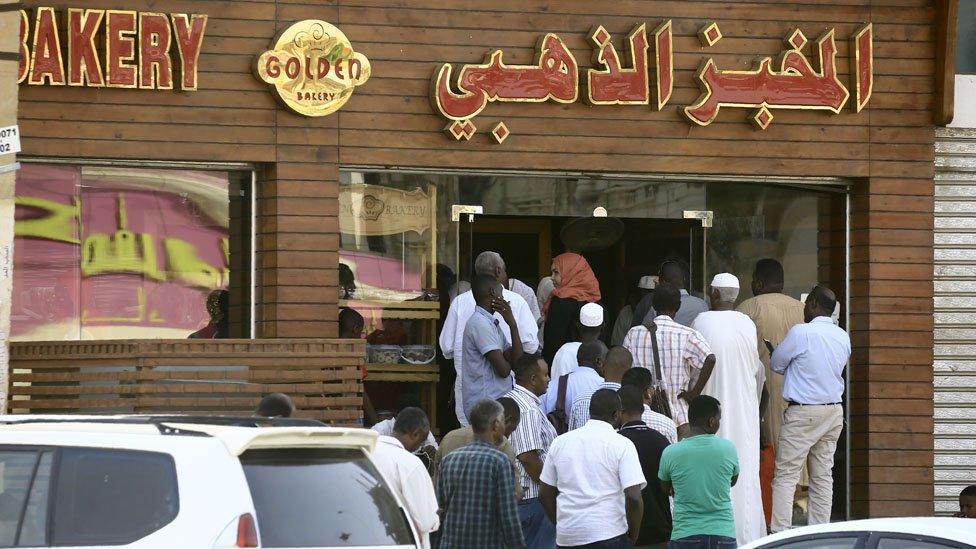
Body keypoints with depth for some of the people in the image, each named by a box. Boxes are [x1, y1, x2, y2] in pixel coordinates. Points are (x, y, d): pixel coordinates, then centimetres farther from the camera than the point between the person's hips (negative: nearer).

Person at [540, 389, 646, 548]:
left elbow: (545, 493, 12)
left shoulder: (560, 442, 8)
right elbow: (633, 497, -13)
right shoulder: (622, 445, -6)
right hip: (609, 535, -4)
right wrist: (633, 536, -1)